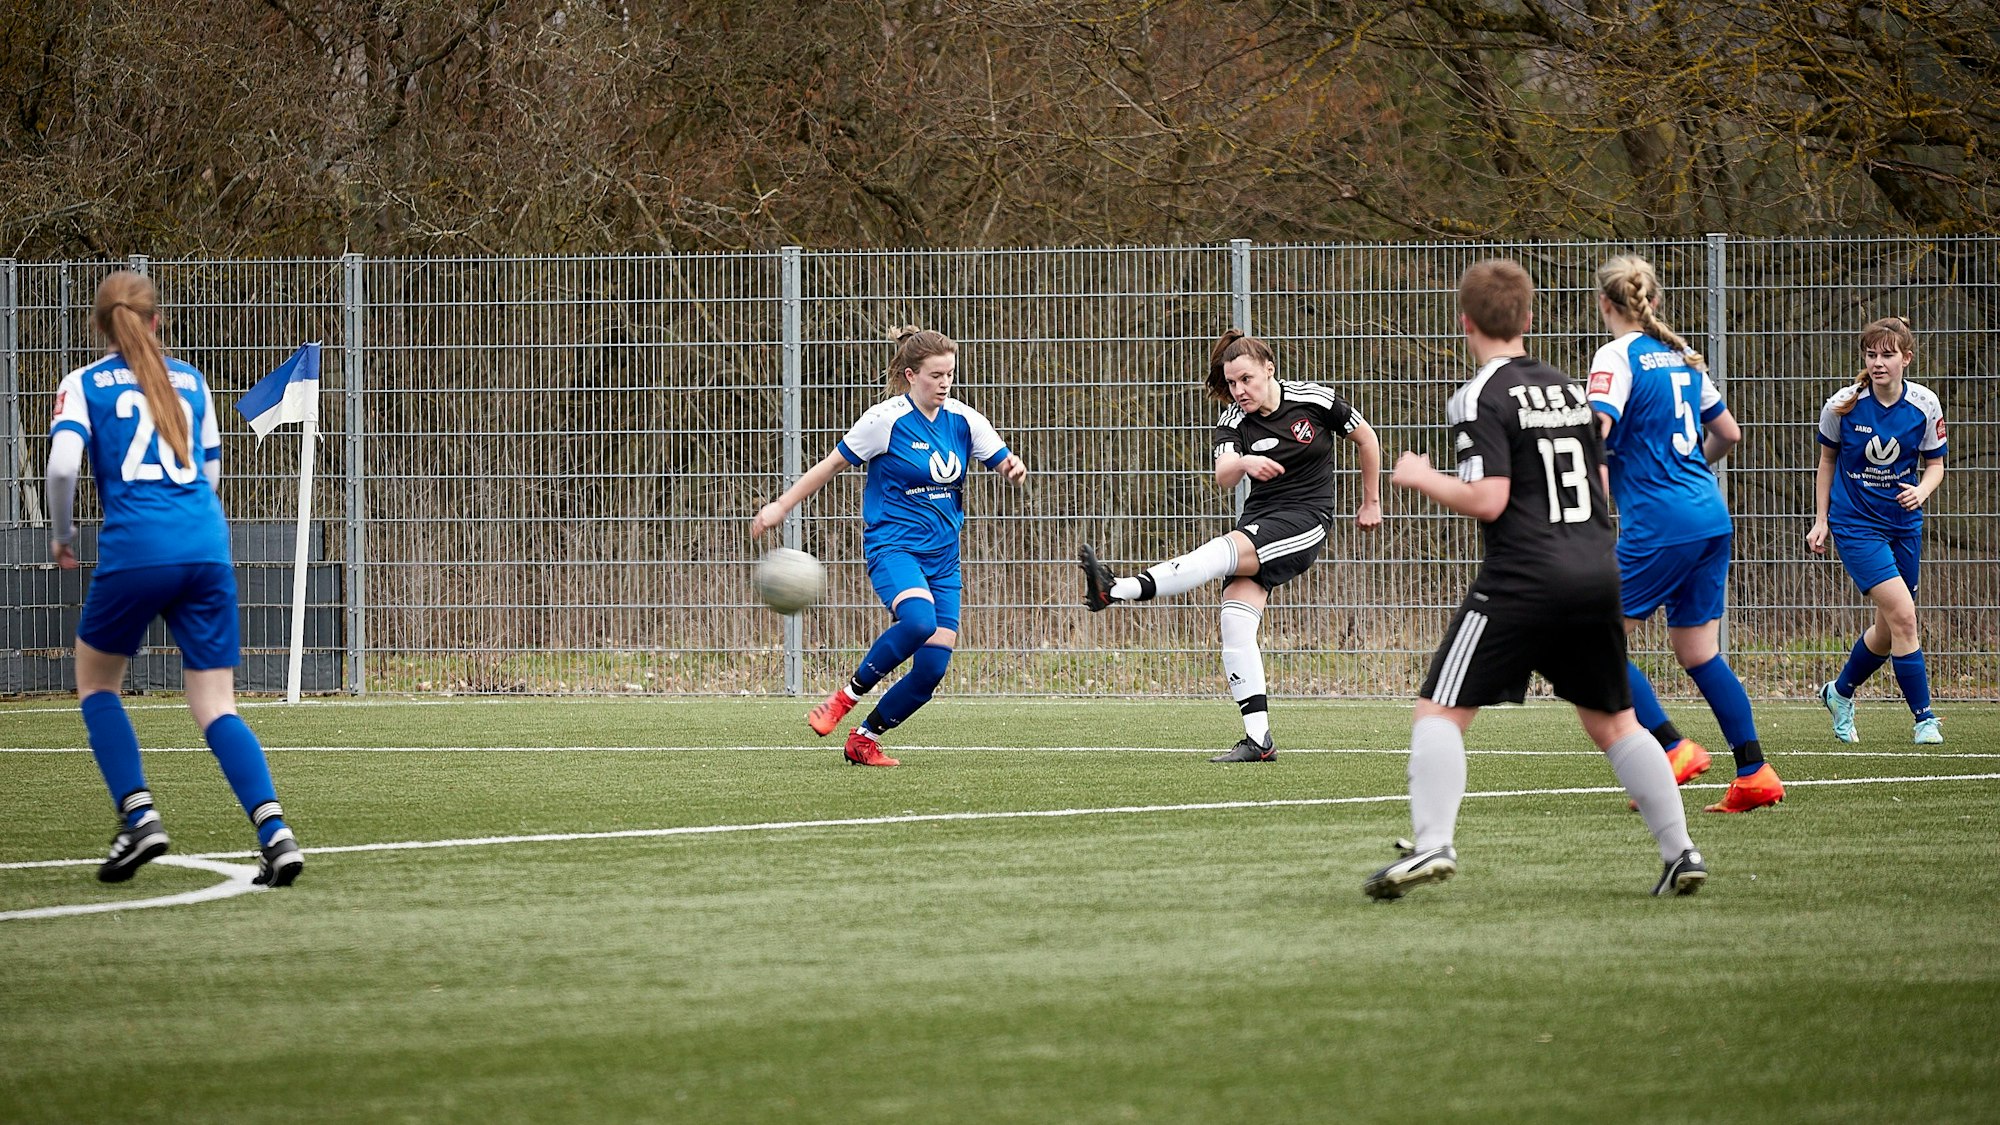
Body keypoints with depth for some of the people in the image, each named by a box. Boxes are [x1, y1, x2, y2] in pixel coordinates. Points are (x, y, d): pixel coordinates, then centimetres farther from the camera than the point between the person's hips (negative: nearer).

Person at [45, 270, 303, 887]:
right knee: (216, 707, 3)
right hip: (207, 549, 3)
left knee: (96, 682, 19)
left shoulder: (84, 384, 6)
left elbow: (62, 463, -8)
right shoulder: (190, 380, 18)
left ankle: (138, 815, 2)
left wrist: (61, 534, 8)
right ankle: (274, 831, -16)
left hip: (134, 551, -3)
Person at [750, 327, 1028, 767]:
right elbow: (830, 465, -1)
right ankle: (847, 696, -16)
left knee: (932, 669, -5)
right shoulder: (886, 420, -9)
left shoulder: (964, 421, 4)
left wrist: (1013, 468, -18)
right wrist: (781, 506, -1)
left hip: (941, 558, 5)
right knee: (919, 620, -35)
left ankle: (864, 738, 14)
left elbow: (1003, 463, 7)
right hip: (892, 545, -5)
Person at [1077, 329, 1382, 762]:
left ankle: (1117, 590, -40)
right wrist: (1244, 464, -43)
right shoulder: (1234, 421, 1)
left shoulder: (1313, 400, -5)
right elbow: (1223, 475, -19)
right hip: (1259, 518, 5)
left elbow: (1366, 438, 10)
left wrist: (1372, 503, 15)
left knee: (1225, 551, -29)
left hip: (1306, 520, -5)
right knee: (1235, 621, -14)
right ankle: (1259, 738, -13)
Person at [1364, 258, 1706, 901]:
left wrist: (1421, 477, 1)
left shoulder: (1482, 398, -6)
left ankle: (1432, 844, -18)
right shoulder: (1569, 391, 15)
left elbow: (1487, 501, -14)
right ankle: (1680, 853, 13)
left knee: (1441, 711, -3)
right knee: (1612, 721, 17)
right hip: (1597, 571, 7)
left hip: (1522, 577, -7)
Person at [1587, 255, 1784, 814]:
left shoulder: (1618, 356, -8)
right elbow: (1728, 433, 23)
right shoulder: (1681, 355, 15)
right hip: (1711, 517, 8)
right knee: (1699, 652, 13)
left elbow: (1595, 429, -22)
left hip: (1658, 525, -8)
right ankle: (1755, 774, 8)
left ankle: (1672, 748, -7)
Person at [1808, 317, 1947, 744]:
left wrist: (1921, 491, -18)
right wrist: (1820, 521, 3)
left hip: (1903, 523, 4)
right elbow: (1827, 459, 3)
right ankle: (1924, 718, -9)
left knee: (1888, 630, 11)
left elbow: (1935, 464, 4)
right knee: (1902, 616, -17)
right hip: (1855, 523, -4)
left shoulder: (1924, 405, -7)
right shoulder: (1843, 405, -12)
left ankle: (1840, 692, 38)